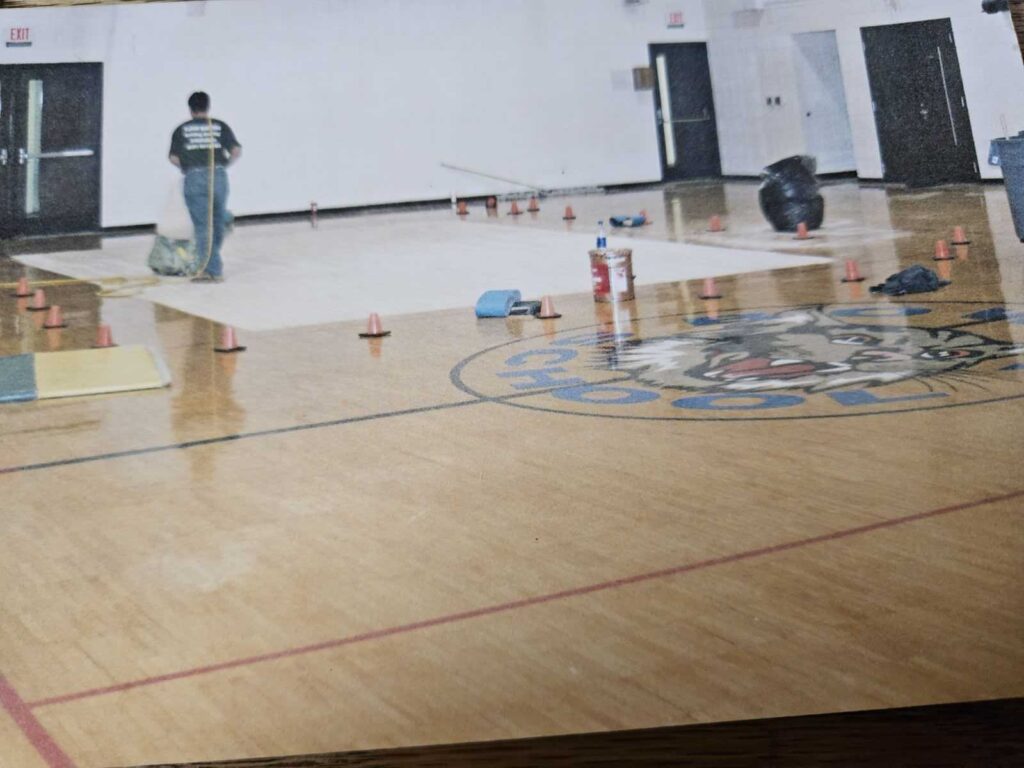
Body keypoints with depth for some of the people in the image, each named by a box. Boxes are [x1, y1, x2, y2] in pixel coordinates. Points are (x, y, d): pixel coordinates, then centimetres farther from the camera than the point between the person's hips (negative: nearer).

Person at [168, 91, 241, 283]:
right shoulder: (220, 126, 10)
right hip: (218, 176, 1)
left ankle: (212, 269, -4)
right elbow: (236, 151, 2)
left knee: (202, 226, 1)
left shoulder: (182, 129, 9)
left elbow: (174, 157, 1)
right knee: (217, 223, 15)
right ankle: (212, 265, 25)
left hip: (194, 179, -1)